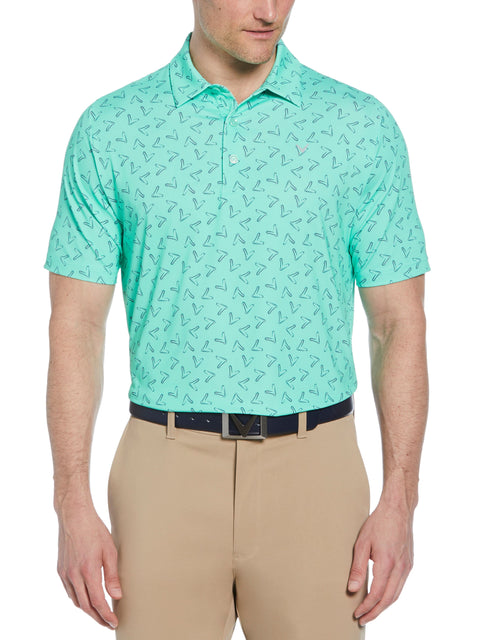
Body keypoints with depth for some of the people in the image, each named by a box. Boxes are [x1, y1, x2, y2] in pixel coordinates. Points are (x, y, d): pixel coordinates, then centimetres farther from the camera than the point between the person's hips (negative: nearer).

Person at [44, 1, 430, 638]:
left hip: (313, 470, 0)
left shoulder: (362, 125, 1)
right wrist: (73, 507, -6)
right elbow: (76, 325, 1)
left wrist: (399, 502, -5)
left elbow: (401, 323, 2)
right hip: (167, 472, 0)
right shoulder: (109, 130, 1)